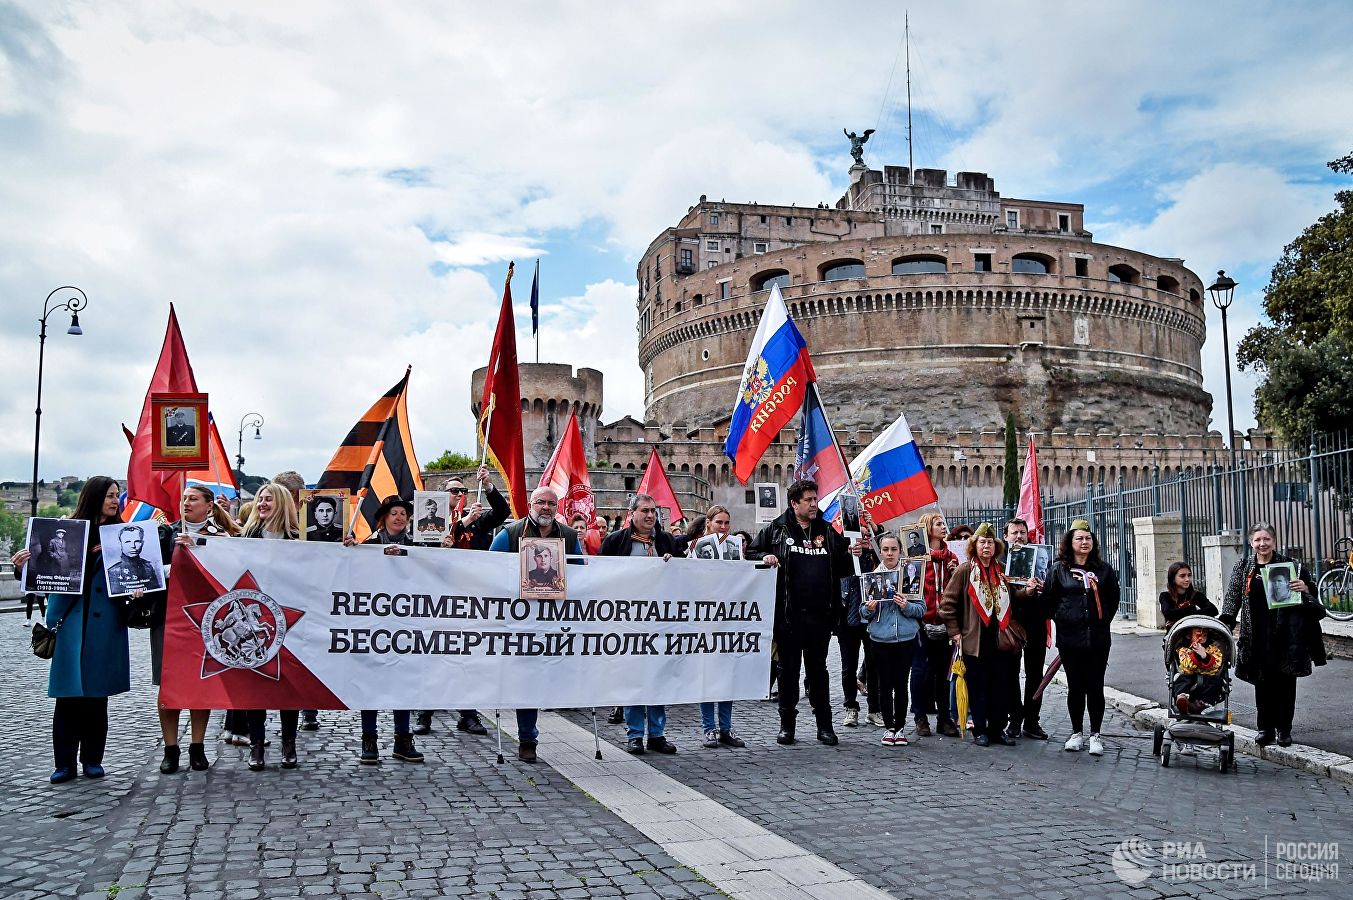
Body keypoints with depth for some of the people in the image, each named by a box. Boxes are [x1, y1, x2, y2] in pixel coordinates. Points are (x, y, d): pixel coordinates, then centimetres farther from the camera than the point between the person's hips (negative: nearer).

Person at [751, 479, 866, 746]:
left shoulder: (827, 531, 10)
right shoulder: (776, 529, 2)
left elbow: (842, 568, 15)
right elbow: (752, 553, 7)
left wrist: (852, 552, -4)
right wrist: (765, 557, -13)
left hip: (820, 615, 2)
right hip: (788, 615, -2)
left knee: (818, 671, 11)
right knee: (788, 670, 8)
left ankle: (824, 725, 18)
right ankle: (787, 724, 18)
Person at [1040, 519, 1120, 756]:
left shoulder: (1104, 569, 7)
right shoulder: (1058, 569, 2)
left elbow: (1113, 600, 15)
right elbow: (1048, 601, 6)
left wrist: (1102, 621, 9)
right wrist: (1062, 619, 4)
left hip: (1098, 637, 1)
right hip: (1070, 637, -1)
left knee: (1095, 686, 2)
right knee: (1075, 687, 6)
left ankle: (1095, 734, 13)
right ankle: (1077, 733, 17)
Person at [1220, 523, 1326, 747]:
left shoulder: (1289, 565, 2)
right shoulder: (1243, 568, 7)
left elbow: (1312, 591, 7)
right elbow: (1233, 597, 5)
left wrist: (1305, 588, -16)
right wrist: (1227, 622, -6)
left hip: (1285, 633, -1)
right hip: (1257, 634, 1)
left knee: (1285, 682, 4)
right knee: (1262, 682, 4)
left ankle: (1284, 729, 14)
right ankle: (1265, 728, 13)